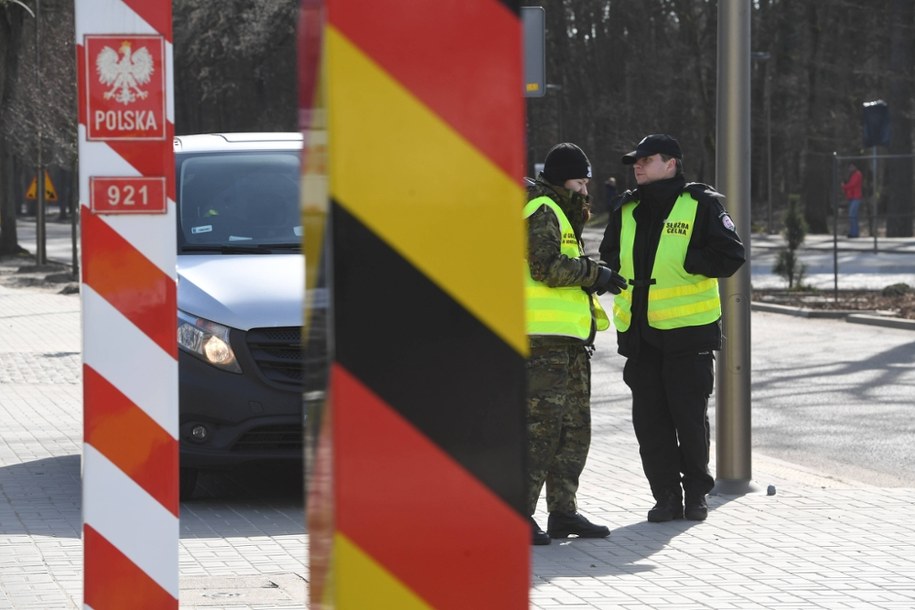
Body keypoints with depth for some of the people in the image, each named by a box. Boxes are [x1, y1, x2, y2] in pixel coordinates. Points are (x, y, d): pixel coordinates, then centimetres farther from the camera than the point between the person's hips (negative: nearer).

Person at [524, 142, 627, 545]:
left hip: (568, 340, 11)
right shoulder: (541, 211, -8)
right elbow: (547, 266, -19)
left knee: (574, 429, 12)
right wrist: (596, 274, -12)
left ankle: (563, 511, 17)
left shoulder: (560, 214, 25)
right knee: (540, 427, -12)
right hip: (544, 336, -11)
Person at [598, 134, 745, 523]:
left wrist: (682, 262, -13)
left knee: (690, 416, 1)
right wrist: (618, 272, 5)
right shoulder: (628, 211, 13)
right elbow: (609, 255, 26)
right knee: (649, 418, 4)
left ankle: (696, 491, 15)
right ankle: (666, 495, 12)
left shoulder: (700, 205, -4)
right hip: (638, 331, 5)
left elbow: (730, 255, -9)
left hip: (688, 330, -5)